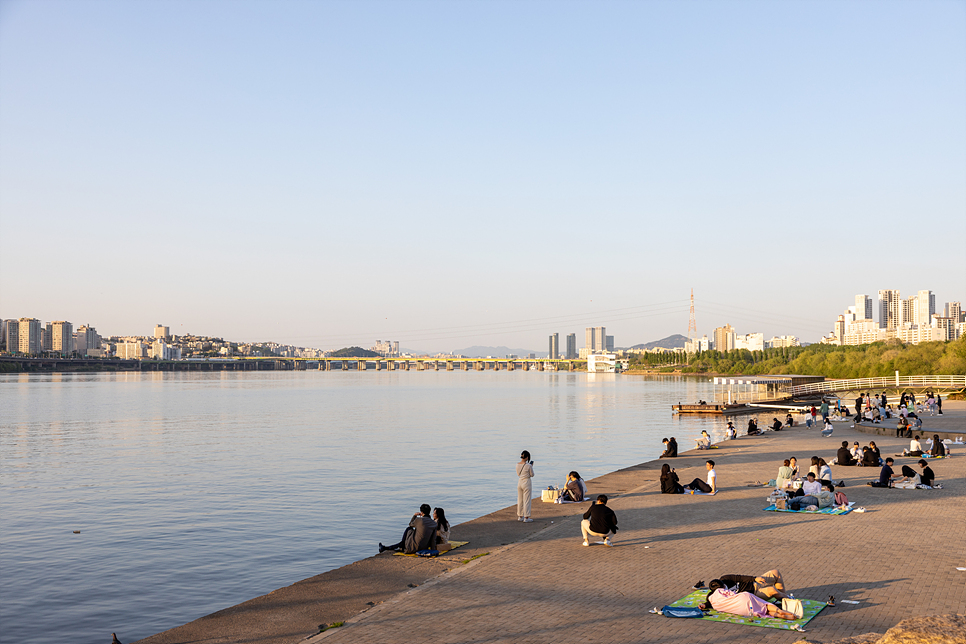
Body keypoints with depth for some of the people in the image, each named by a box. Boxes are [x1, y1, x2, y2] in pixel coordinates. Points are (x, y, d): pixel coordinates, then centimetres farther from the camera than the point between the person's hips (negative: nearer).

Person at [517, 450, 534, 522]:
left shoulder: (517, 465, 0)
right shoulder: (528, 466, -17)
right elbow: (532, 475, -5)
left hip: (519, 483, 6)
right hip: (526, 483, -6)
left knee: (520, 500, 15)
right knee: (527, 501, 1)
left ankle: (520, 516, 23)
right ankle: (526, 518, 4)